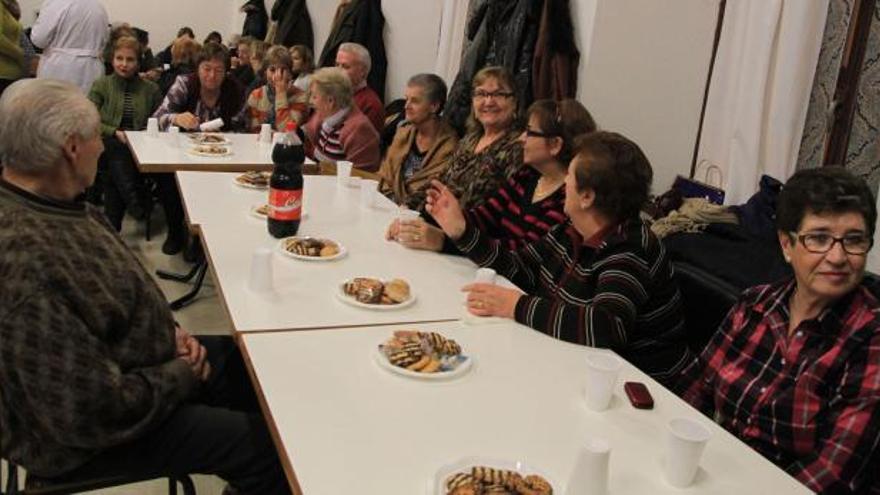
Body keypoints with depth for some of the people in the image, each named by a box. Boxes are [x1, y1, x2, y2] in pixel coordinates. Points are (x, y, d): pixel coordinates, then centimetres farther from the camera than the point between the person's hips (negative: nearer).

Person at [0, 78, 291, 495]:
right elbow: (92, 412, -31)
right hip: (94, 435, -10)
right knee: (264, 445, -10)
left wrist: (169, 330, -2)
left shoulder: (53, 204, -3)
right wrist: (183, 376, -16)